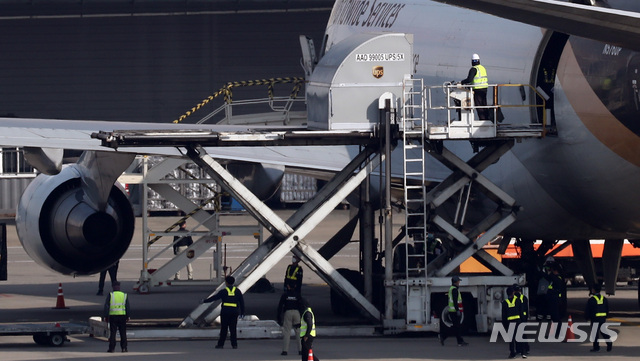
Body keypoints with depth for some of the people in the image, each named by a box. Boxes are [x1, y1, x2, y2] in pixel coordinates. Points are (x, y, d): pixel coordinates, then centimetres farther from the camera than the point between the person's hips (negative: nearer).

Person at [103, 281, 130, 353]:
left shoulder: (110, 295, -2)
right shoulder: (124, 295, 4)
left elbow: (106, 306, -5)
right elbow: (127, 307, 4)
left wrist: (105, 316, -2)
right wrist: (128, 316, 8)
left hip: (113, 315, -1)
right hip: (122, 316, 1)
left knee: (112, 333, 2)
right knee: (123, 333, 7)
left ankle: (111, 348, 0)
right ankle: (124, 348, 5)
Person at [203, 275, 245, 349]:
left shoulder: (223, 291, -5)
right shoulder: (237, 291, 4)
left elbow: (214, 297, 0)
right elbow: (242, 302, 6)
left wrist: (205, 301, 12)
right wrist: (242, 313, 12)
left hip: (225, 312, -2)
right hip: (234, 312, 2)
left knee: (224, 329, 3)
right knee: (233, 328, 5)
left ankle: (220, 344, 4)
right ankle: (234, 344, 0)